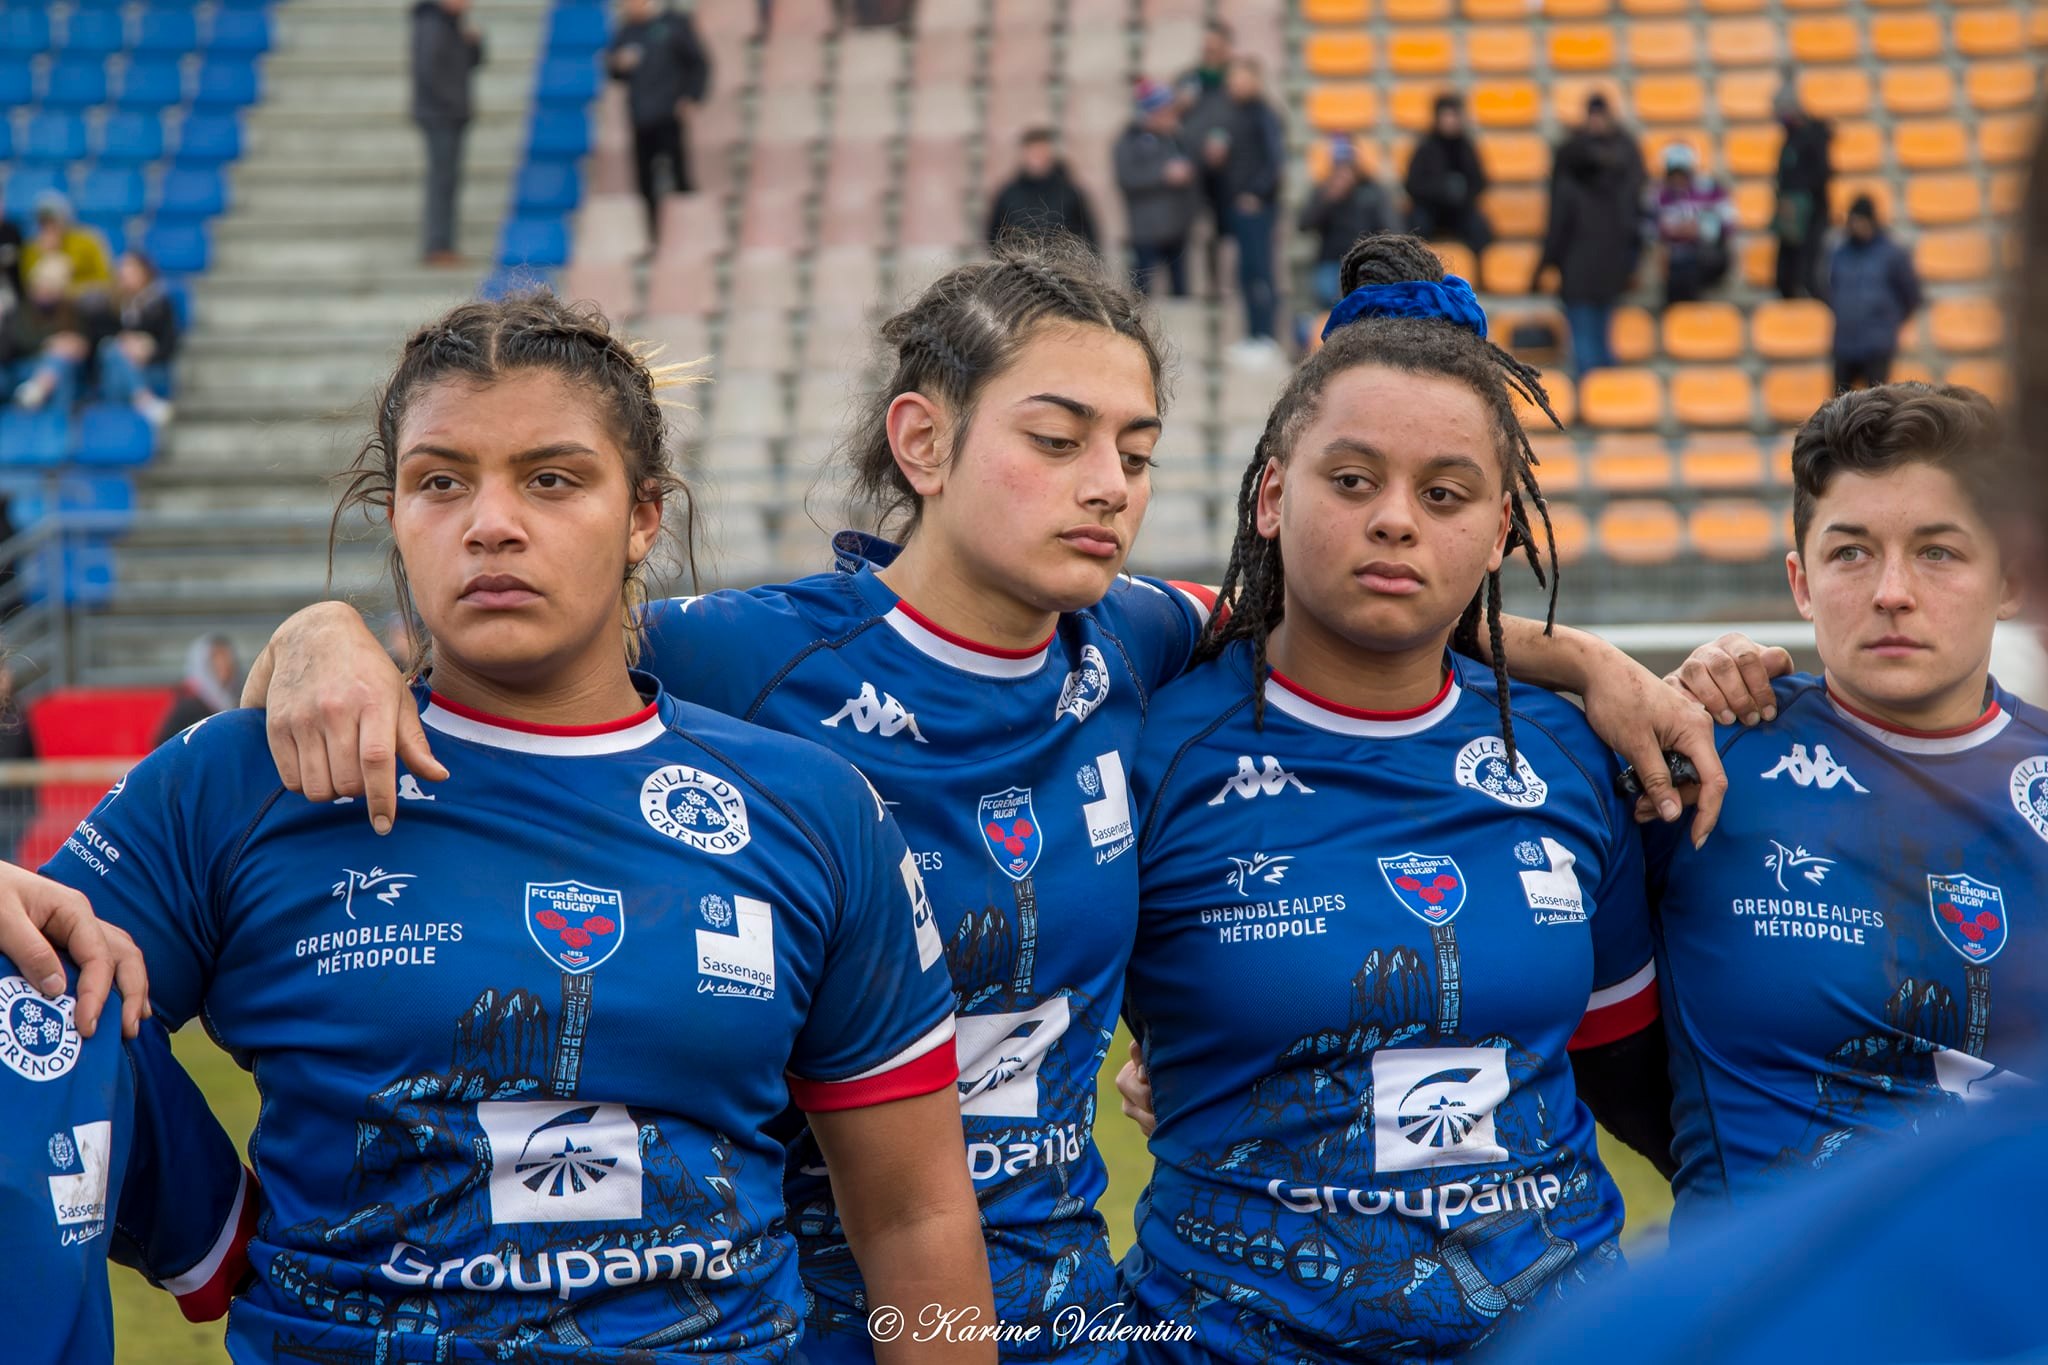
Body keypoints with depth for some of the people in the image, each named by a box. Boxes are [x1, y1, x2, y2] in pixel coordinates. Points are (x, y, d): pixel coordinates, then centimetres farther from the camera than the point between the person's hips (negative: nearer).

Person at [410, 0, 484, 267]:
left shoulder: (454, 24, 15)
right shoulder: (432, 25, -14)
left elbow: (473, 63, 17)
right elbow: (429, 71, -22)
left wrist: (474, 40, -2)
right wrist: (455, 103, -18)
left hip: (451, 117, 10)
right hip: (439, 116, -10)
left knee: (448, 182, 9)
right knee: (443, 180, -11)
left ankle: (442, 247, 11)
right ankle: (438, 248, -12)